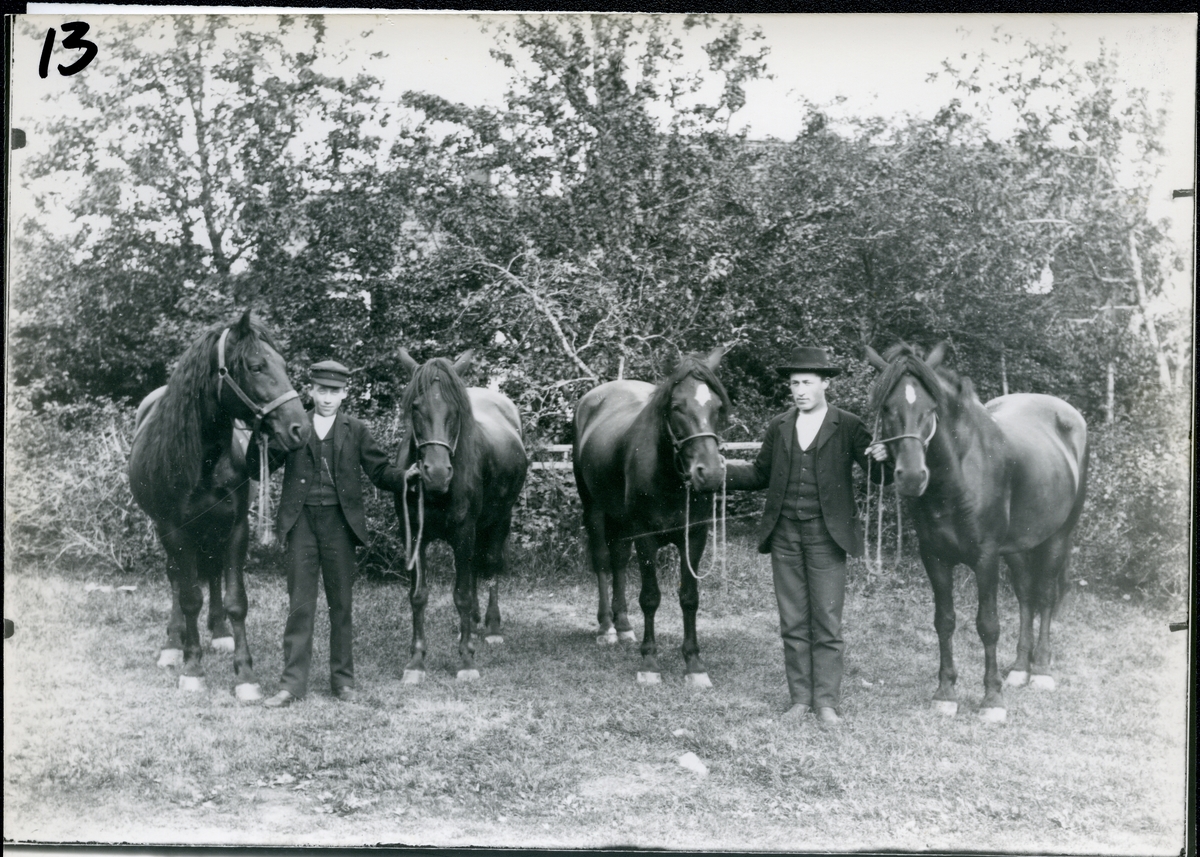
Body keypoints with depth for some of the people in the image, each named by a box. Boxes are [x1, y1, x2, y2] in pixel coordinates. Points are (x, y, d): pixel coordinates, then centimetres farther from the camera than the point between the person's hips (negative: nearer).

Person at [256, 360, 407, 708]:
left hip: (339, 522, 0)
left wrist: (407, 477, -14)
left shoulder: (355, 430, 7)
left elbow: (381, 471, 5)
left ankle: (343, 680, 18)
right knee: (300, 605, 2)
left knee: (341, 604, 8)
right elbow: (258, 469, 3)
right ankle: (293, 683, 6)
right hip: (301, 521, 0)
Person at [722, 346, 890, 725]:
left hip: (826, 537, -4)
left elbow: (883, 478, -4)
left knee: (827, 623, 0)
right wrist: (723, 469, 0)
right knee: (793, 624, 9)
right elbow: (760, 474, 16)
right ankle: (800, 698, 18)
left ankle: (826, 701, 10)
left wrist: (883, 459, -27)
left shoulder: (848, 427, -2)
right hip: (784, 536, 4)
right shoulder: (779, 426, 10)